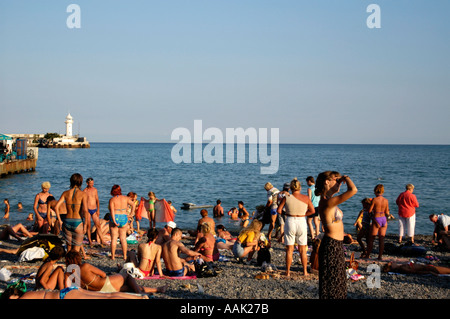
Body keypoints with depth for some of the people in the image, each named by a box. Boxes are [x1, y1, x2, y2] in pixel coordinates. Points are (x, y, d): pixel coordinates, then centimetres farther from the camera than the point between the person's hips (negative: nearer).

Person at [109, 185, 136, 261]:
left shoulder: (112, 200, -8)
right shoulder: (125, 198, 3)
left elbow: (112, 210, -18)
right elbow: (133, 204, 11)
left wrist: (114, 221, -21)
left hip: (115, 218, -3)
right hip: (124, 218, 3)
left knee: (114, 238, 4)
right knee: (123, 238, 10)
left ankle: (113, 256, 6)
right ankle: (125, 256, 11)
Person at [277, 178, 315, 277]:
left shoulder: (286, 197, -6)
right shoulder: (306, 198, -1)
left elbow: (279, 210, -5)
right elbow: (312, 211, 2)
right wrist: (303, 214, 10)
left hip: (290, 221, -1)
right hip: (302, 222, 1)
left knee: (289, 249, 6)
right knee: (302, 249, 13)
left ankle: (288, 272, 9)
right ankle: (305, 271, 16)